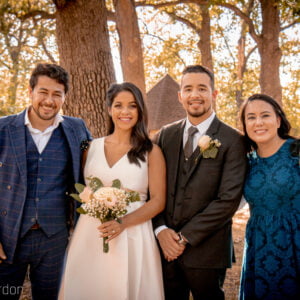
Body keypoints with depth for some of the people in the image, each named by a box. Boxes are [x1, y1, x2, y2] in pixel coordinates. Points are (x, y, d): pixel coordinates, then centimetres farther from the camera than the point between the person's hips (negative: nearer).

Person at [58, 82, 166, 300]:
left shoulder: (151, 151, 0)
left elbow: (158, 201, -4)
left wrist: (123, 222, -17)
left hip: (132, 237, -2)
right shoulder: (92, 147, 8)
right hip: (89, 235, 3)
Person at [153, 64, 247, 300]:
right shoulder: (166, 135, 6)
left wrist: (185, 236, -13)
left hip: (206, 251, -3)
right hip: (165, 246, 4)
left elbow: (229, 199, -13)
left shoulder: (232, 141, -7)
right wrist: (161, 230, -7)